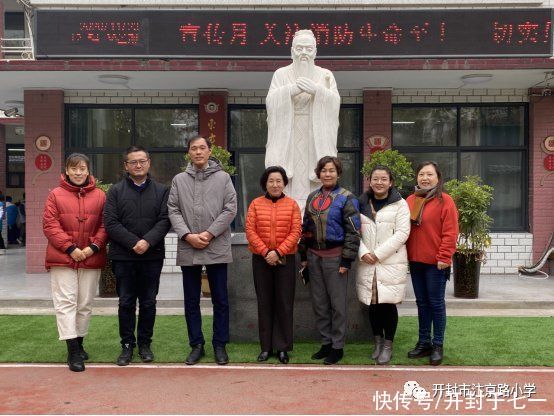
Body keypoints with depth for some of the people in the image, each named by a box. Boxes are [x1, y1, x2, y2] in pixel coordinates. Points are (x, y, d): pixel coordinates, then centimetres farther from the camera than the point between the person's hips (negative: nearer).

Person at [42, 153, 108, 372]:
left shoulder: (100, 196, 4)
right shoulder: (56, 195, 1)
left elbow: (104, 225, 4)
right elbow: (49, 225, -4)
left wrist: (94, 247, -11)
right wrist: (70, 248, -13)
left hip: (91, 259, 2)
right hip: (63, 258, -2)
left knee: (85, 303, 9)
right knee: (66, 302, -5)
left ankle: (79, 344, 24)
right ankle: (73, 350, -3)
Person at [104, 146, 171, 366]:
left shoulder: (161, 191, 7)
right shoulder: (116, 191, 4)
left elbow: (164, 221, -3)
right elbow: (111, 223, -5)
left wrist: (148, 241, -18)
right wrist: (134, 243, -16)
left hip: (152, 256, 1)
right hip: (123, 257, -1)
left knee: (148, 303, 9)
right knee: (126, 303, 6)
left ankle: (145, 343, 22)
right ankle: (127, 344, 18)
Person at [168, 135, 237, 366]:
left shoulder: (223, 177, 4)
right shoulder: (179, 180, 9)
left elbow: (230, 209, -3)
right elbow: (173, 211, 3)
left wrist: (209, 233, -11)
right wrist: (187, 235, -11)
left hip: (217, 248, -2)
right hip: (188, 249, 2)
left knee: (220, 300, 6)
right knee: (191, 301, 9)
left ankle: (220, 345, 19)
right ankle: (196, 345, 22)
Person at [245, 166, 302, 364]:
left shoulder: (292, 204, 2)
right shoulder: (256, 204, 4)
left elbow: (295, 232, -5)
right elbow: (250, 231, -3)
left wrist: (278, 252, -14)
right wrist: (265, 252, -13)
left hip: (285, 259, -1)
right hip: (261, 259, 1)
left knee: (284, 303, 2)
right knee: (264, 302, 6)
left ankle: (282, 347, 12)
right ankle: (266, 346, 15)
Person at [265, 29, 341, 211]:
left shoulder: (325, 75, 14)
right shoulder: (281, 74, 12)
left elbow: (334, 102, 0)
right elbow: (271, 101, -2)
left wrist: (316, 90, -17)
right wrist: (292, 90, -17)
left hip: (316, 140, 1)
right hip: (288, 138, 0)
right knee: (288, 182, -9)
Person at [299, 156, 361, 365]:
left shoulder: (346, 198, -5)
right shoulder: (312, 197, 12)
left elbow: (353, 231, -9)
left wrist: (346, 260, -13)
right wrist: (303, 255, 14)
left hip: (334, 256, -6)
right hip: (314, 256, 6)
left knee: (337, 304, 1)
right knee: (319, 302, 11)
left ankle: (337, 347, 12)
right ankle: (326, 342, 24)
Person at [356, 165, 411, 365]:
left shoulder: (400, 204, -1)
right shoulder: (362, 204, 10)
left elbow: (402, 233, -9)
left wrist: (378, 254, -13)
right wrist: (363, 252, -11)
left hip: (391, 263, -3)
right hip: (367, 264, 3)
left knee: (388, 304, -1)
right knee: (372, 303, 9)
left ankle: (388, 345, 13)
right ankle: (378, 341, 25)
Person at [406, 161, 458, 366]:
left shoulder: (444, 201, -6)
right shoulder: (410, 200, 10)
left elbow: (450, 233, -11)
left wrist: (443, 257, -16)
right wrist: (405, 254, 6)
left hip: (435, 263, -5)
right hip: (415, 261, 5)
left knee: (436, 303, 3)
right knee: (422, 302, 13)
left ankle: (437, 345, 14)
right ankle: (424, 342, 24)